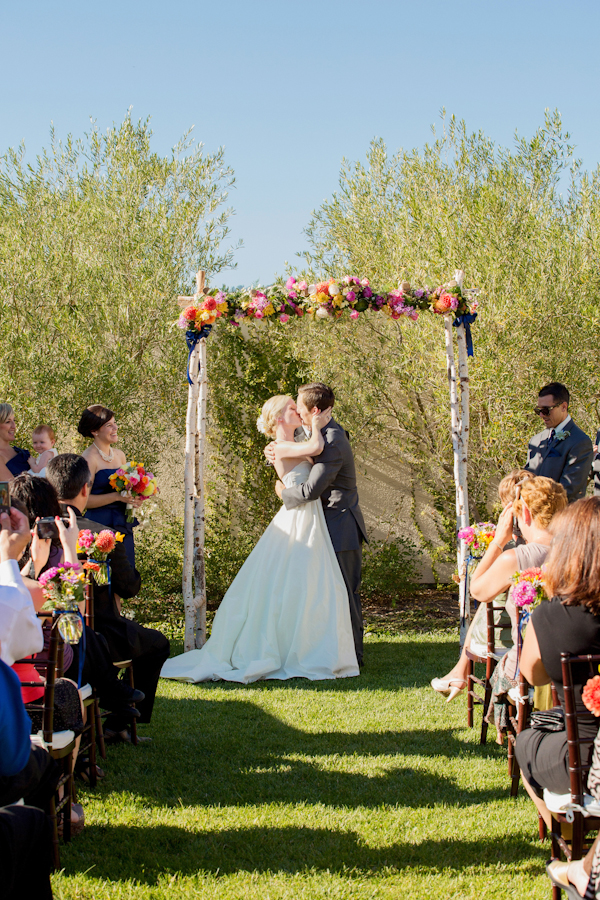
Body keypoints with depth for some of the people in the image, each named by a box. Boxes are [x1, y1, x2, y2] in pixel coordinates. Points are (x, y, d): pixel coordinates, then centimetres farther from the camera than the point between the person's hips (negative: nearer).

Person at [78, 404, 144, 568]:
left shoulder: (119, 455, 12)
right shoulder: (89, 458, -9)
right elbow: (84, 499, -15)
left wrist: (135, 499, 4)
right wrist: (117, 496, -19)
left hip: (123, 524, 7)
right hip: (101, 526, -7)